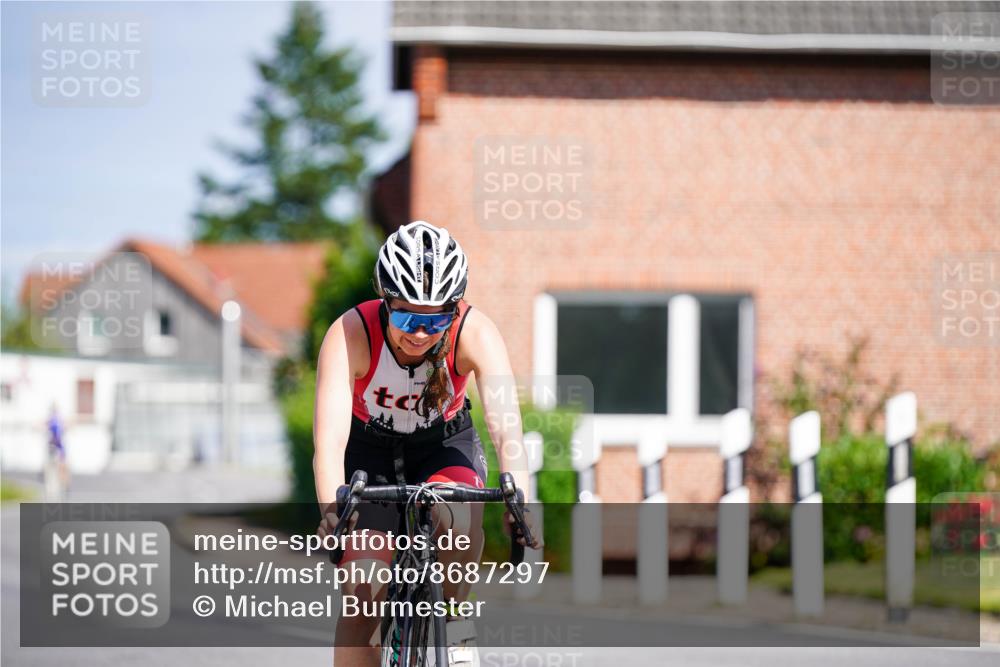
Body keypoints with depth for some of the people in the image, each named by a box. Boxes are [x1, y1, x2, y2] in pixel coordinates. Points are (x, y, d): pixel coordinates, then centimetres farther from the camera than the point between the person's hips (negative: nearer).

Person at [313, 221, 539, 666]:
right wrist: (332, 511, -57)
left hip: (444, 442, 0)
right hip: (371, 449, 0)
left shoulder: (475, 333, -29)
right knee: (362, 602, -12)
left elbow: (506, 427, -39)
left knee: (461, 518, -33)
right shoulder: (350, 335, -32)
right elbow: (330, 437, -40)